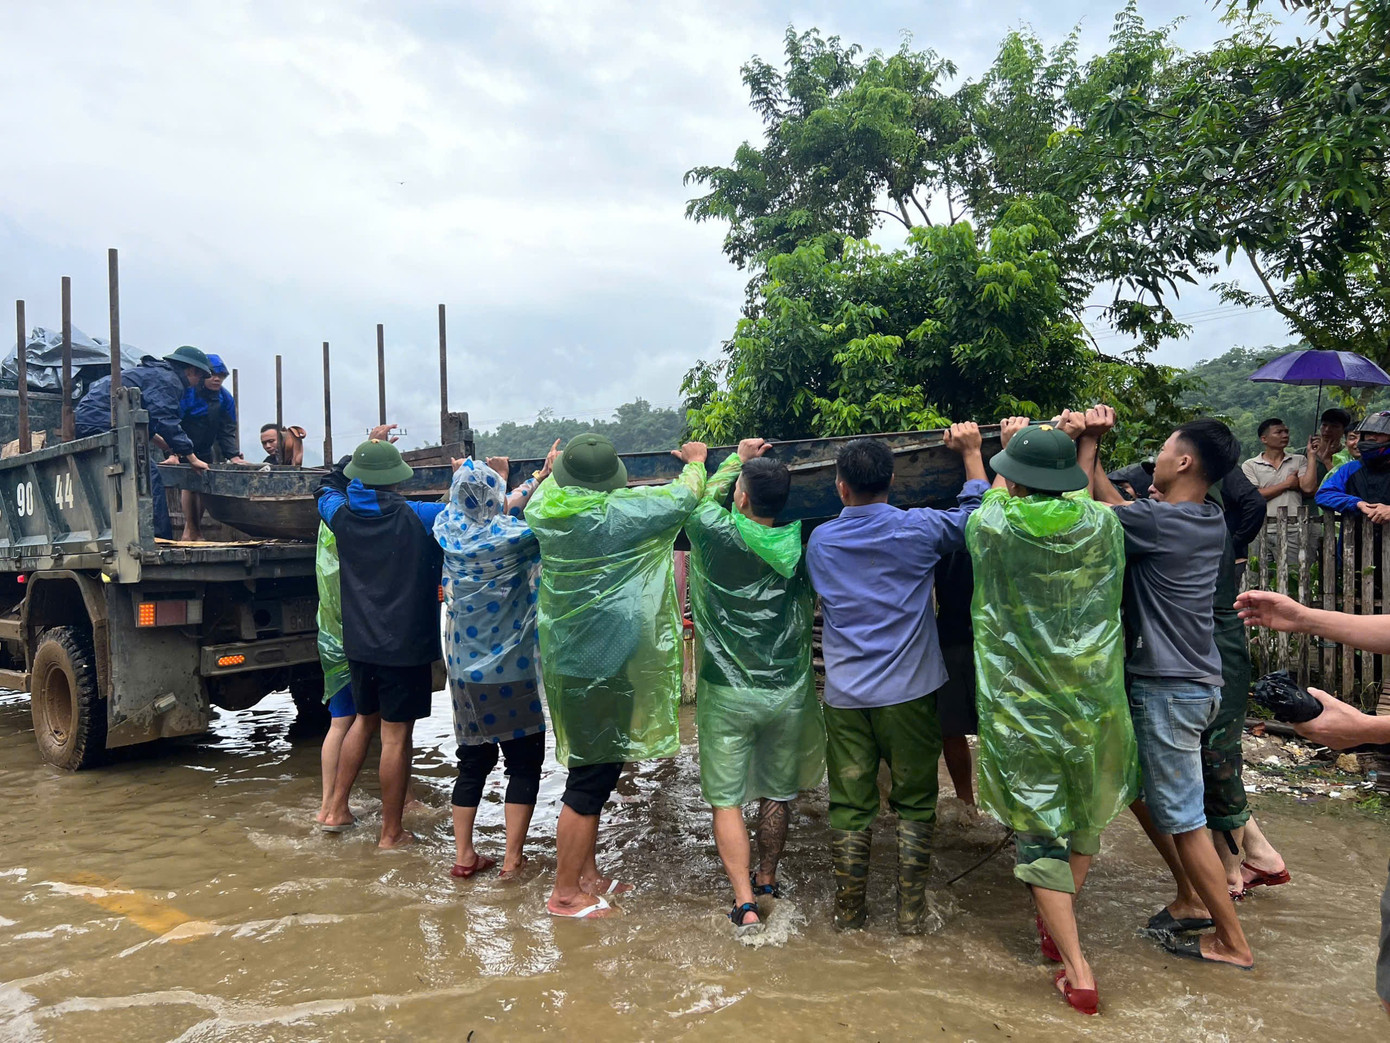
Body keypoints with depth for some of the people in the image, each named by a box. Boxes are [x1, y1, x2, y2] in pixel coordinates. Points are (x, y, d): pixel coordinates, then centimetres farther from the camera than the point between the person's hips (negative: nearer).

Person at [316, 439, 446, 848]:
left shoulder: (342, 515, -1)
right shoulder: (414, 517, -15)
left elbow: (326, 491, 22)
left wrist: (361, 455, 25)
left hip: (359, 644, 5)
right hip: (405, 647, -5)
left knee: (365, 719, 26)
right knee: (396, 736, 3)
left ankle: (336, 809, 32)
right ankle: (391, 833, 15)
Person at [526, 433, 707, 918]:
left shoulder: (545, 509, 0)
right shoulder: (617, 513, -18)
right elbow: (685, 496, -7)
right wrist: (695, 460, 11)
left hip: (564, 660, 8)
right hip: (602, 668, -8)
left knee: (593, 770, 20)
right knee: (590, 780, 3)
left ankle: (588, 874, 33)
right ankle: (565, 894, 15)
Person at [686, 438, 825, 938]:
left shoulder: (715, 533, -15)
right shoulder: (800, 541, -9)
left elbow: (705, 496, 7)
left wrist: (738, 458, 18)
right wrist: (762, 466, 16)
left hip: (727, 693, -3)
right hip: (788, 691, 3)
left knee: (727, 800, 8)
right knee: (777, 793, 19)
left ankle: (745, 903, 3)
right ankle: (767, 880, 37)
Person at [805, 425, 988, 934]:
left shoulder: (819, 541, 0)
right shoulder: (918, 529, -8)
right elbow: (976, 514, 8)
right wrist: (971, 453, 19)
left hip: (844, 696, 2)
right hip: (909, 691, -2)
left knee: (850, 805, 10)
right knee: (914, 802, 12)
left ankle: (849, 912, 20)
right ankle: (911, 910, 18)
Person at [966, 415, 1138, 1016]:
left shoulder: (988, 527, -13)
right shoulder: (1101, 525, -8)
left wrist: (1007, 451, 25)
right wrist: (1086, 446, 22)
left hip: (1019, 707, -3)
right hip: (1091, 701, 3)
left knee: (1039, 832, 8)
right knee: (1084, 817, 24)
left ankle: (1078, 973, 13)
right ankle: (1057, 928, 42)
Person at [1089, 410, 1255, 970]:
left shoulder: (1158, 520, -22)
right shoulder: (1210, 520, 5)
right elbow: (1118, 509, 7)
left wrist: (1084, 444, -2)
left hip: (1169, 689, -9)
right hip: (1192, 679, 9)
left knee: (1181, 817, 4)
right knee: (1139, 788, 22)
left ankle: (1233, 942, 18)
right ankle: (1192, 899, 34)